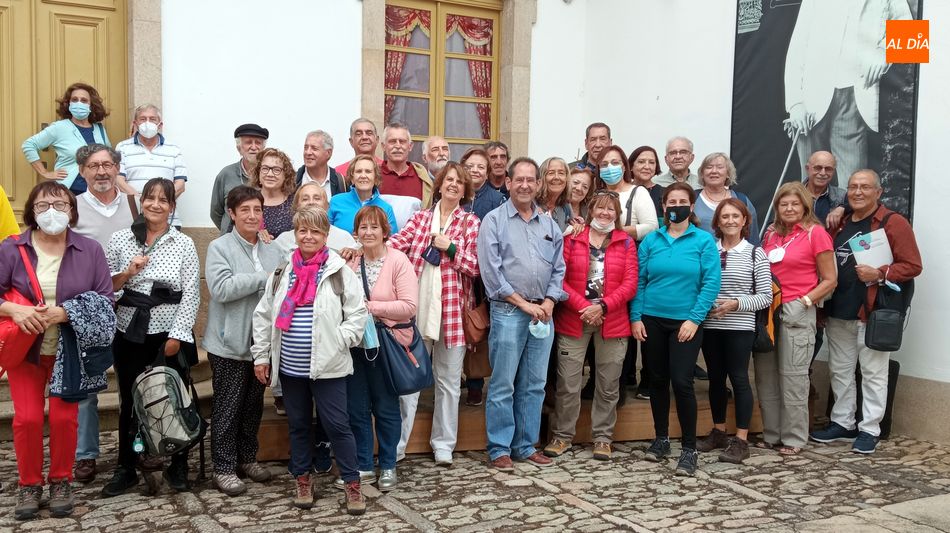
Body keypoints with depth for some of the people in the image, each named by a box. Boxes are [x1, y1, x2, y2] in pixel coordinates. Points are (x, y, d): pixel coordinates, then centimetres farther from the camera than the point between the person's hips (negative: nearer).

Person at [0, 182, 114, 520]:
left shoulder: (90, 250, -3)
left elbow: (105, 301, -7)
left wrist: (64, 313, -20)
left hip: (70, 350, 0)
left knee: (64, 417, 0)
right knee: (27, 418, -3)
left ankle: (61, 482, 21)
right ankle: (29, 484, 18)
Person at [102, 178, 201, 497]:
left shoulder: (184, 244, 0)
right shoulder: (120, 239, 5)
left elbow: (191, 294, -4)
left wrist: (177, 335, -11)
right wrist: (126, 273, -11)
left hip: (169, 333, -1)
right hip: (129, 332, 2)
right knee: (129, 401, 9)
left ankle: (178, 466, 21)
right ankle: (125, 469, 22)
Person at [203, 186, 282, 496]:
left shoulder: (273, 252, 9)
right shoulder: (220, 247, -6)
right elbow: (221, 288, -21)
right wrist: (264, 278, -18)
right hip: (230, 344, -5)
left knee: (254, 405, 16)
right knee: (227, 408, 4)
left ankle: (247, 458, 31)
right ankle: (224, 468, 14)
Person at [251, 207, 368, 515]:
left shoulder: (339, 271, -5)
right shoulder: (282, 270, 5)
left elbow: (357, 313, -3)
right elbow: (263, 315, 10)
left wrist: (339, 342, -12)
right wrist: (261, 356, 8)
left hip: (327, 366, -4)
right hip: (289, 367, 4)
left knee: (337, 424, 0)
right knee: (299, 425, 15)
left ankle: (352, 484, 12)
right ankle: (303, 480, 30)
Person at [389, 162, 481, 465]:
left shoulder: (471, 223, 7)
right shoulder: (421, 218, 10)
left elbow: (476, 267, -1)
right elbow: (396, 243, -6)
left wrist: (451, 248, -12)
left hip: (452, 309, 0)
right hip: (417, 306, 1)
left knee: (448, 380, 8)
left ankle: (444, 445, 20)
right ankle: (396, 444, 11)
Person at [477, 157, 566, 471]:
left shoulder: (549, 225, 14)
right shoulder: (494, 221, -1)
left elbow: (558, 269, 13)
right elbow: (490, 271, -9)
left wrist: (549, 302, -3)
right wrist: (523, 303, -10)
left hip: (542, 313, 5)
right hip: (508, 312, -5)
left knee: (534, 385, 10)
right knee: (503, 385, -1)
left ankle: (526, 446, 20)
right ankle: (499, 449, 8)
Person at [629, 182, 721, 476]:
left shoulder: (704, 240, -2)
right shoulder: (651, 240, 5)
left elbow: (711, 283, -8)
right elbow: (638, 281, 3)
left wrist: (694, 319, -14)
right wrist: (636, 317, -4)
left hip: (686, 322, -3)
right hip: (652, 320, 3)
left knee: (681, 381, -9)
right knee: (657, 380, 12)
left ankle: (689, 449, 3)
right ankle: (661, 438, 27)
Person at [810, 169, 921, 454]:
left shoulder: (894, 223, -5)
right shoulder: (839, 225, 14)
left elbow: (912, 266, -8)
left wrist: (879, 274, -22)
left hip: (873, 313, -6)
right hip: (838, 313, 6)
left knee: (873, 374, 2)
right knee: (840, 371, 12)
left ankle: (869, 430, 11)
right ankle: (842, 423, 24)